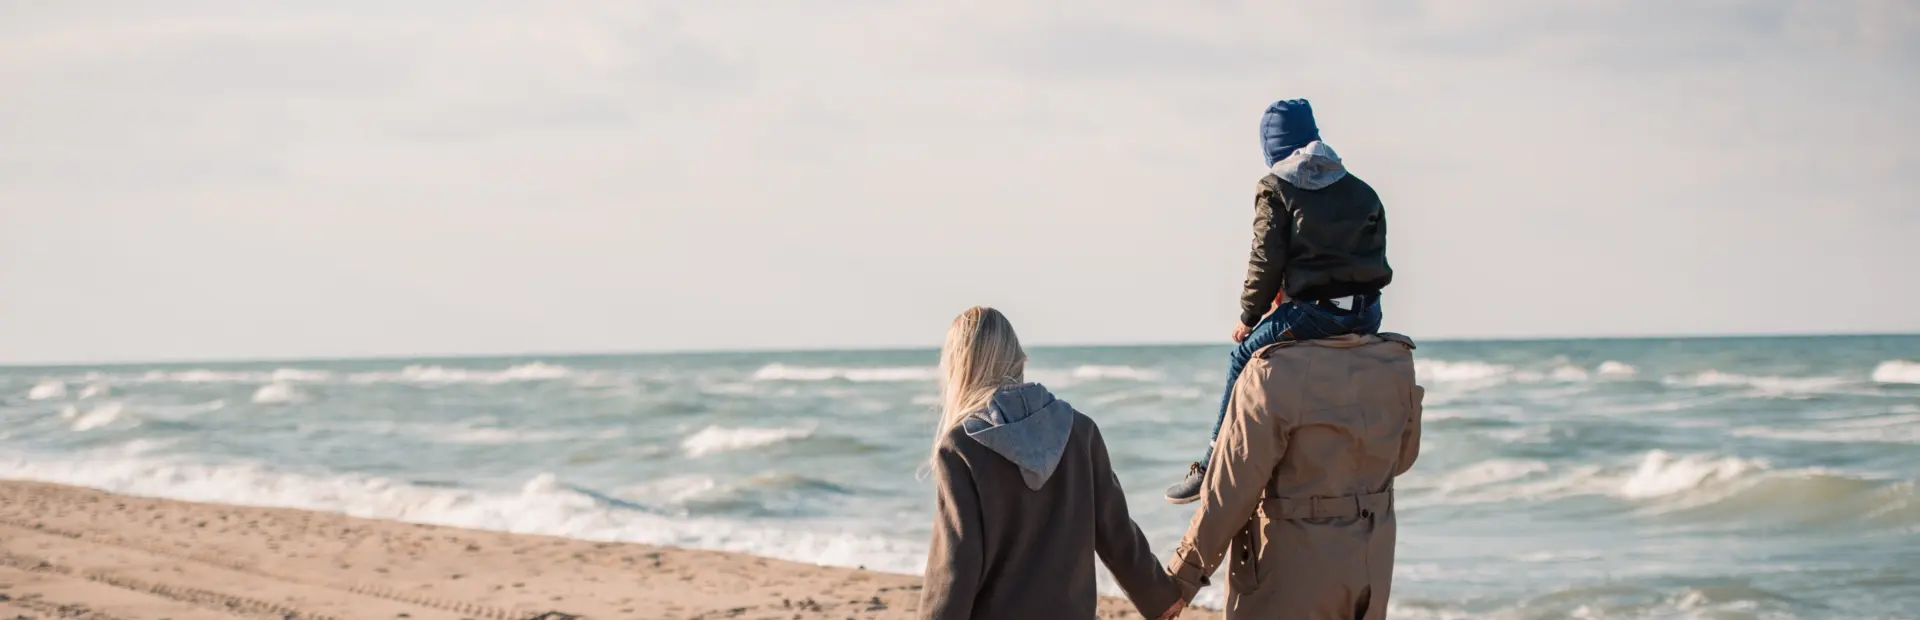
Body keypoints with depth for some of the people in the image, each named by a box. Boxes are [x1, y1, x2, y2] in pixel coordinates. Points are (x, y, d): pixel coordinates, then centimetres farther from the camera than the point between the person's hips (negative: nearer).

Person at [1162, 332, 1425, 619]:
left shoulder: (1276, 374, -21)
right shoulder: (1395, 362, -4)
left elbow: (1232, 490, -18)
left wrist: (1183, 575, -9)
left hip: (1290, 571, -6)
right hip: (1366, 564, 6)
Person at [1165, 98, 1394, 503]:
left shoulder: (1275, 187, 3)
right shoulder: (1361, 191, 18)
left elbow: (1267, 260, -2)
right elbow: (1376, 253, 16)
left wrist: (1248, 316, 9)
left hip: (1312, 312, -5)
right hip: (1367, 316, 5)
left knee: (1244, 357, 17)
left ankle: (1214, 465, 16)